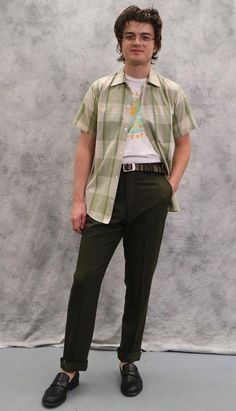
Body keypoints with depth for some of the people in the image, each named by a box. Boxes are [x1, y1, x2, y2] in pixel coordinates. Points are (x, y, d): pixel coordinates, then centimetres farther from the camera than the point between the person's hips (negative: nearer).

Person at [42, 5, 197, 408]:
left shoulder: (172, 93, 7)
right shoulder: (100, 90, 6)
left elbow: (183, 143, 14)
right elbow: (85, 146, 4)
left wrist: (172, 184, -1)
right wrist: (78, 198, -3)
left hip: (151, 191, 1)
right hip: (106, 190, 0)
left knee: (139, 278, 8)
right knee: (85, 277, -3)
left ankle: (129, 361, 26)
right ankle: (70, 368, 13)